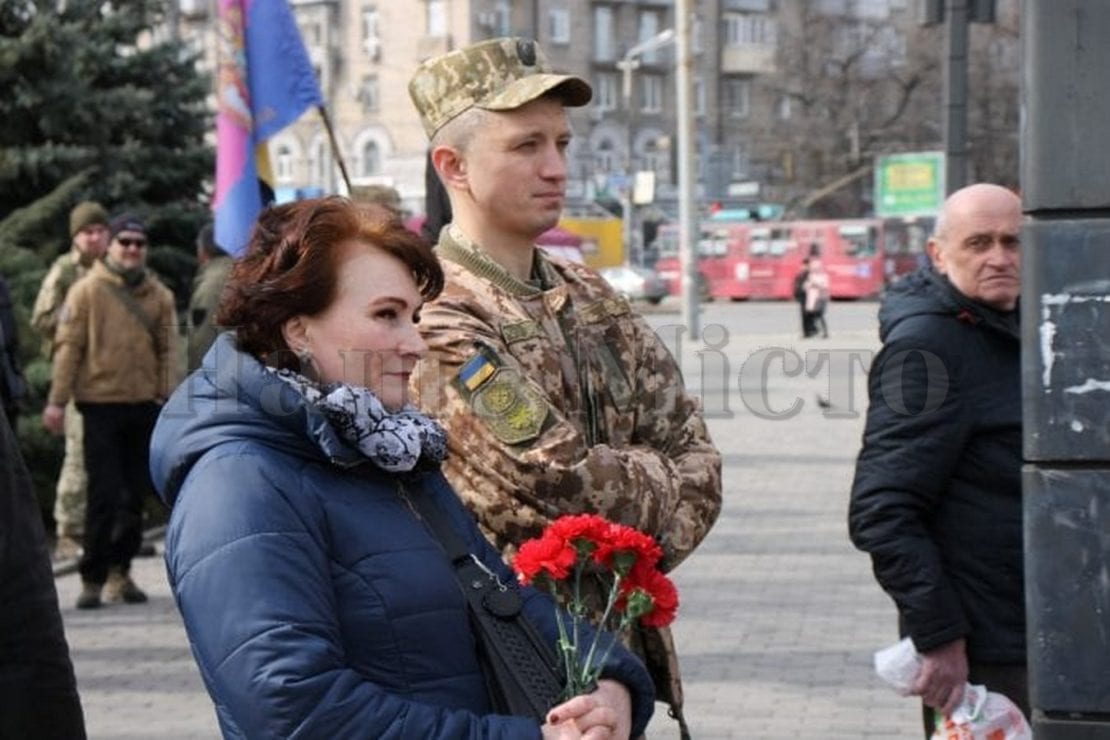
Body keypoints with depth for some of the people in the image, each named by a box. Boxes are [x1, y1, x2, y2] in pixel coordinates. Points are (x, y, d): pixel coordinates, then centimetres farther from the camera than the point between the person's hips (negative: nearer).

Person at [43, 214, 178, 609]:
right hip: (101, 403, -4)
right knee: (104, 495, -5)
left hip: (144, 404, 4)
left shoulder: (158, 294, 8)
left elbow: (167, 350, 9)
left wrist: (166, 397, 1)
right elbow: (68, 345, -5)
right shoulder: (87, 290, -3)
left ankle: (120, 569, 21)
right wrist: (57, 400, -8)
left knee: (135, 494, 9)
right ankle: (93, 576, 3)